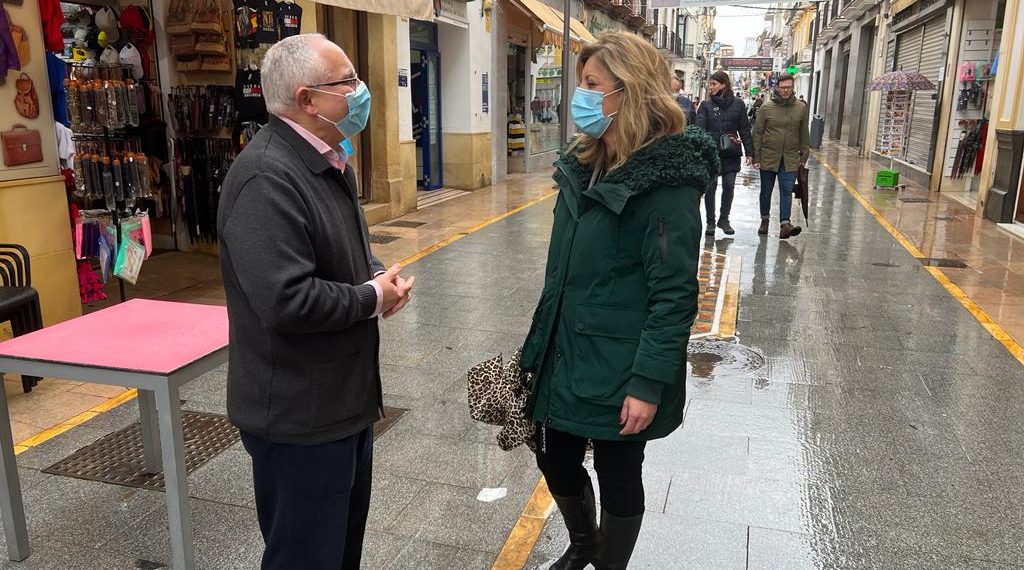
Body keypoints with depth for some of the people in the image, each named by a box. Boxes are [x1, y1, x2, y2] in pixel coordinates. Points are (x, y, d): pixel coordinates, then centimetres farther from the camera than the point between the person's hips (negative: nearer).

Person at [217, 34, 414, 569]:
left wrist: (380, 274, 0)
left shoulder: (326, 159, 8)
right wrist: (373, 298, -17)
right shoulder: (266, 178, -25)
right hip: (300, 415, -10)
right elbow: (288, 300, -33)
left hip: (346, 396, 10)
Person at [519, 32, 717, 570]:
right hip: (564, 357, 8)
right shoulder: (583, 166, 7)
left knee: (618, 479, 12)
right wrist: (539, 344, 16)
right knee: (556, 463, 21)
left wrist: (648, 383, -21)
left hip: (618, 369, -8)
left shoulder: (666, 181, -18)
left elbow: (674, 295, -20)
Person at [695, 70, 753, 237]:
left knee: (729, 186, 6)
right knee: (711, 186, 2)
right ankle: (710, 222, 13)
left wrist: (749, 152, 3)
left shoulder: (738, 104, 4)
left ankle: (724, 219, 21)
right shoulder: (706, 105, 1)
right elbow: (699, 129, -9)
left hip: (731, 154, 1)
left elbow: (745, 129, 7)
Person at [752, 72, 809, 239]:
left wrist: (804, 156, 6)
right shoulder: (766, 107, -2)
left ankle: (785, 224, -12)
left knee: (787, 191, -8)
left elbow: (804, 135, 10)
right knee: (766, 191, 11)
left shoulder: (801, 108, 5)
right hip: (768, 157, 0)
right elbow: (757, 133, -1)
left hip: (790, 159, 1)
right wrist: (756, 157, -5)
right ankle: (765, 220, 28)